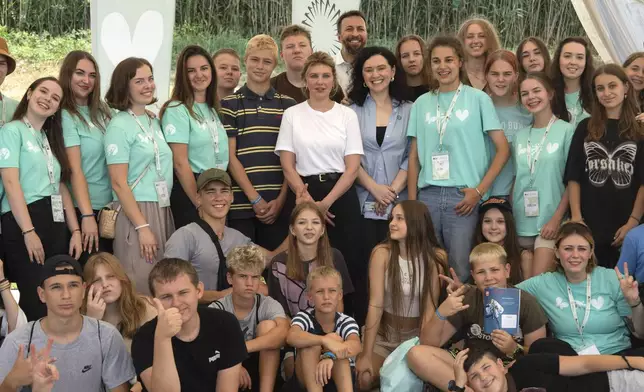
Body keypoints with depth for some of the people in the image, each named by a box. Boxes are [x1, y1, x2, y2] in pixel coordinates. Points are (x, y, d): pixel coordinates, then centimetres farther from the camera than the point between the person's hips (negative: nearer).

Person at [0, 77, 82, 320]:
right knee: (35, 302, -8)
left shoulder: (51, 138, 20)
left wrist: (75, 231, 8)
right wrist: (29, 232, -20)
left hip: (55, 225, 7)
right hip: (23, 224, -7)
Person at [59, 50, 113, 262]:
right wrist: (87, 215, -23)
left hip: (111, 205, 7)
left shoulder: (101, 111, 9)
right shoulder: (65, 116, -11)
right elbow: (75, 170, -17)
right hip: (84, 207, -6)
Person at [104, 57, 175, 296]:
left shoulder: (154, 122, 12)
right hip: (136, 211, -7)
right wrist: (142, 227, -17)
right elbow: (119, 183, -13)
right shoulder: (120, 126, -8)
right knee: (141, 289, -5)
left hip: (163, 211, 7)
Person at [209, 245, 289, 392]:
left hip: (261, 371, 1)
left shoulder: (269, 305, -12)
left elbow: (283, 333, -34)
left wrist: (242, 348, -47)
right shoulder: (217, 309, -10)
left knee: (267, 325, -24)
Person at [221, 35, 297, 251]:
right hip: (241, 204, -1)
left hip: (279, 205, 2)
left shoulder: (288, 105, 10)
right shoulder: (229, 104, 5)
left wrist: (281, 199, -5)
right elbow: (230, 156, -1)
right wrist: (255, 199, -9)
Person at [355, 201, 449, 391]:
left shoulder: (436, 257, -13)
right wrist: (366, 355, -21)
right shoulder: (382, 253, -14)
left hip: (417, 333, 0)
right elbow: (375, 305, -17)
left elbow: (430, 307, -13)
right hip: (383, 332, 0)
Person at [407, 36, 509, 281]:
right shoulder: (422, 103, 12)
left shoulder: (478, 99, 3)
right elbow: (414, 156, 13)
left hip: (462, 196, -3)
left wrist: (479, 190, -7)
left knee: (459, 270, -2)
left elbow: (503, 149, 1)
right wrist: (411, 202, 5)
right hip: (428, 195, 3)